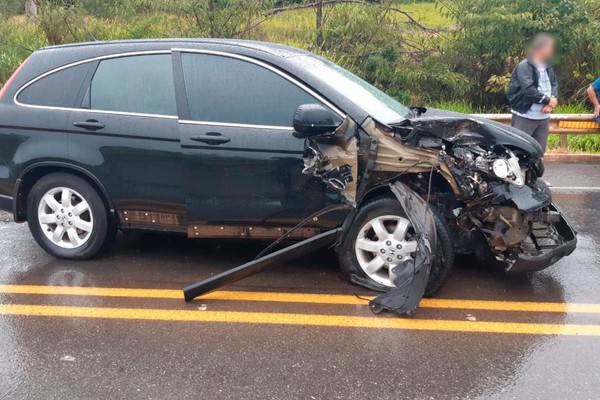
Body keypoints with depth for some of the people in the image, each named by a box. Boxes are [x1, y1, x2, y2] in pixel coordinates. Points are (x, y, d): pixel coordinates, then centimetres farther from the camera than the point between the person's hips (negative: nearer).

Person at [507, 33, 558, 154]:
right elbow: (528, 90, -22)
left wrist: (551, 102, -11)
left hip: (543, 117, 8)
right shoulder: (524, 66, -12)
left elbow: (554, 84, 8)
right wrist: (548, 100, -14)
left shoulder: (547, 67, 14)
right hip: (525, 117, -8)